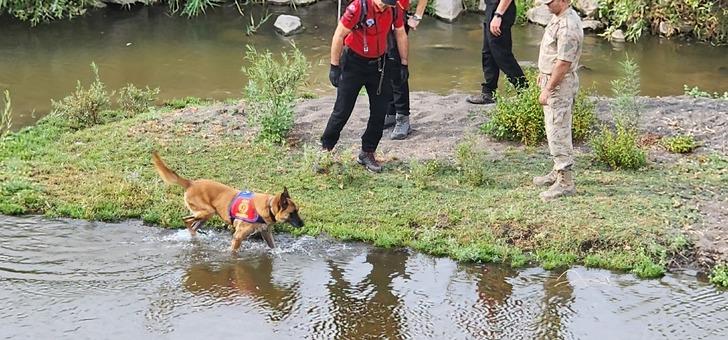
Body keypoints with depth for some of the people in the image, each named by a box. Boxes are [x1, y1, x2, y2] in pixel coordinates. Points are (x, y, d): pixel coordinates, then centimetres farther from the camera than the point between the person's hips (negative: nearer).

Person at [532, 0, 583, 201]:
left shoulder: (568, 26, -25)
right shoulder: (559, 17, 7)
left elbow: (563, 63, -26)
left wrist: (547, 89, -23)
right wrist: (543, 72, 25)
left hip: (561, 84, -11)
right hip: (552, 79, 11)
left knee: (558, 132, -8)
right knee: (555, 130, 19)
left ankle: (566, 182, -4)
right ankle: (558, 171, 31)